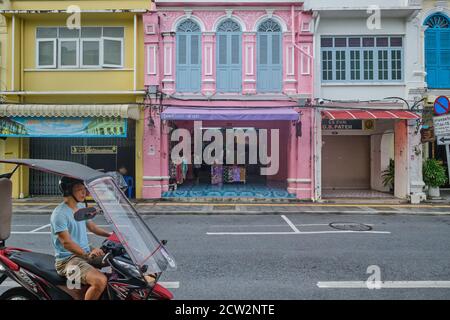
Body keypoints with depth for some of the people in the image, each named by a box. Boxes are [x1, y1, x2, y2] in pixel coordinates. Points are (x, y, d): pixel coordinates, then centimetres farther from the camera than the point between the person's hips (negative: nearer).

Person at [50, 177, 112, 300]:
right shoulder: (59, 214, -17)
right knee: (100, 281, -31)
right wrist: (87, 255, -31)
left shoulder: (81, 207, 11)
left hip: (86, 254, 9)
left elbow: (91, 226, 21)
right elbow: (67, 243, -22)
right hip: (68, 259, -9)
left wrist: (110, 234, 7)